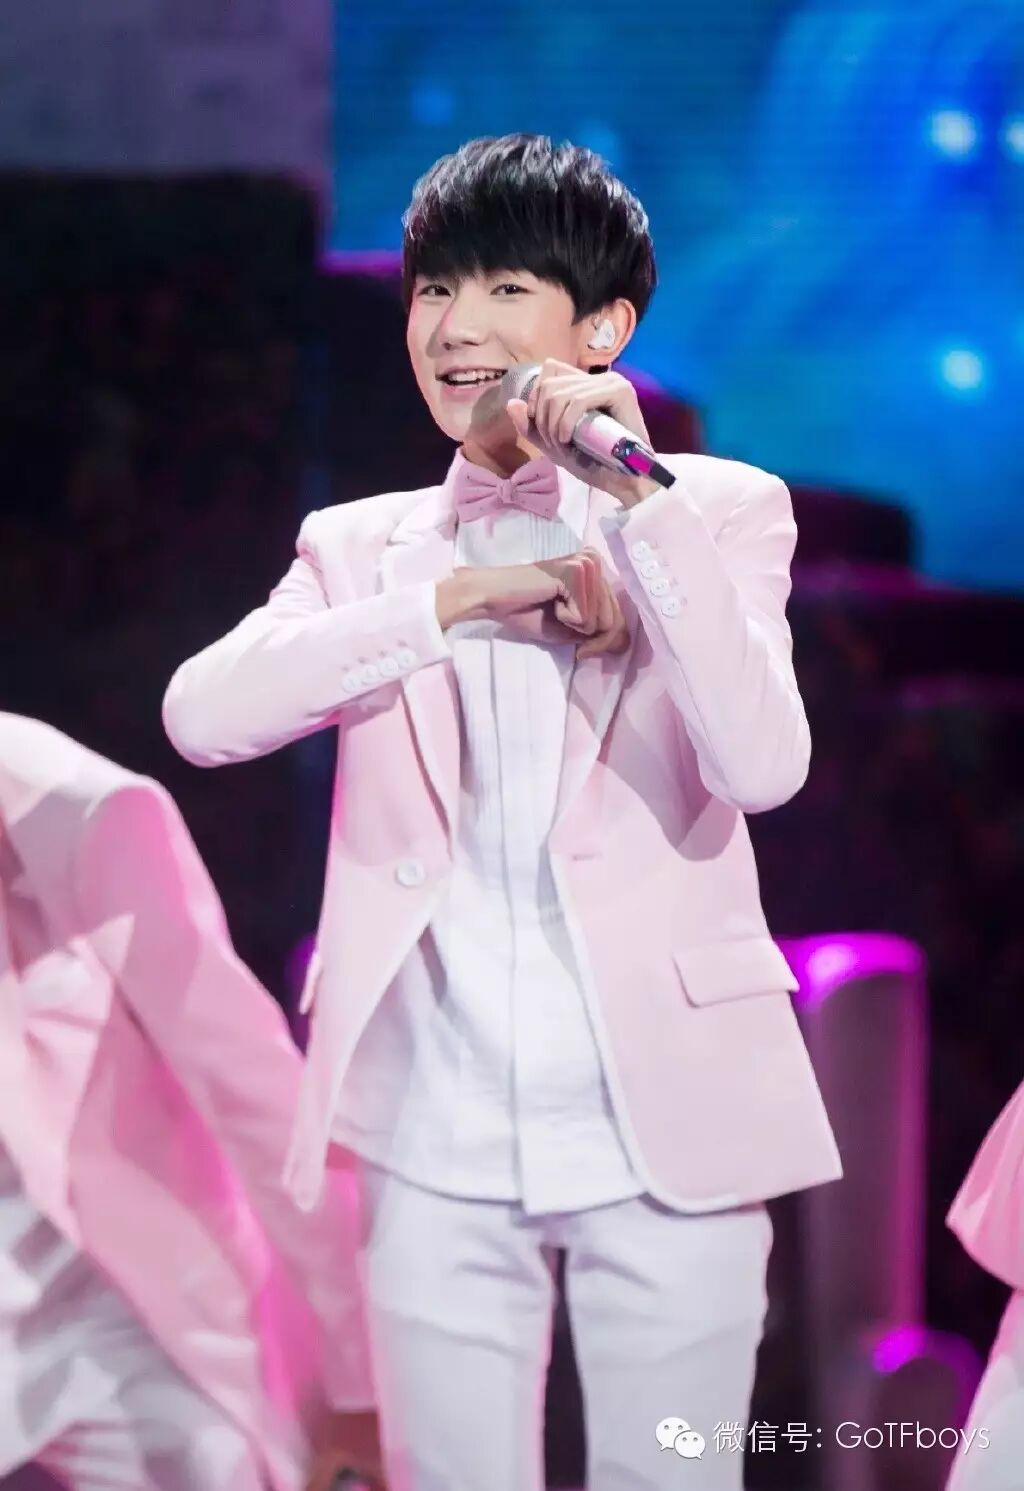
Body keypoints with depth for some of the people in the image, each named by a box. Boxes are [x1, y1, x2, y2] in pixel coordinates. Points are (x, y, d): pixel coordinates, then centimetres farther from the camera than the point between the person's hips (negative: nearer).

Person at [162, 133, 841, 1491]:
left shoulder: (717, 510, 2)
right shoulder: (362, 544, 9)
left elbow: (762, 766, -14)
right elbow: (201, 714, -9)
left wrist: (637, 497, -18)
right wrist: (461, 599, -14)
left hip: (663, 1130, -2)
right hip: (437, 1148, 2)